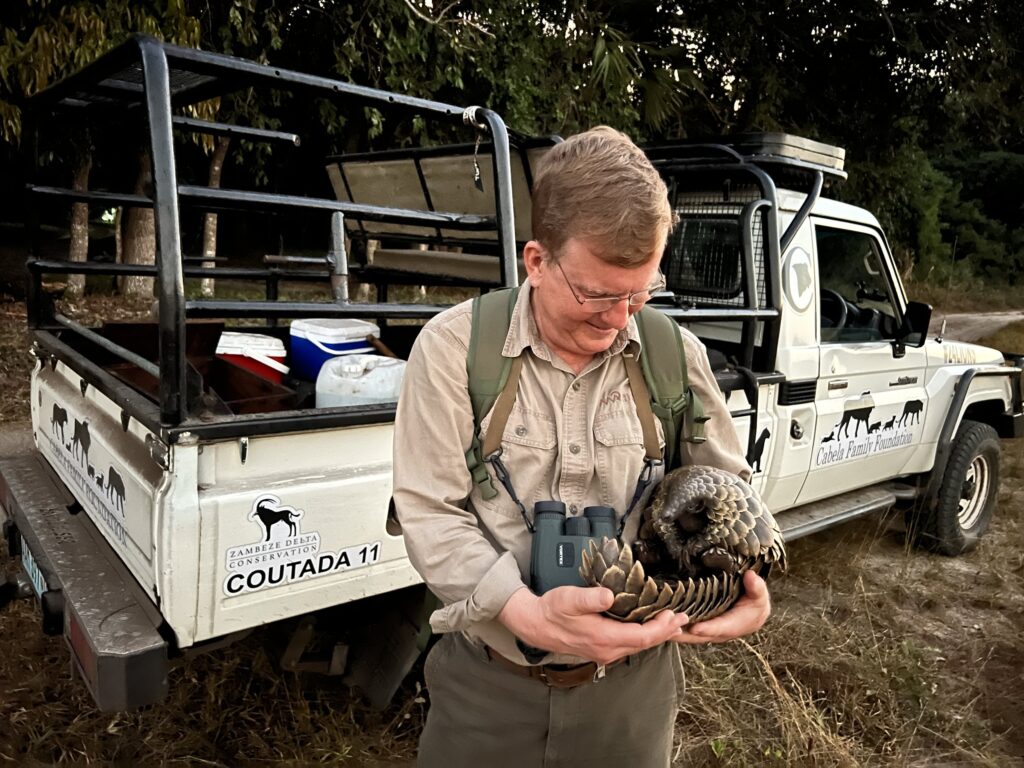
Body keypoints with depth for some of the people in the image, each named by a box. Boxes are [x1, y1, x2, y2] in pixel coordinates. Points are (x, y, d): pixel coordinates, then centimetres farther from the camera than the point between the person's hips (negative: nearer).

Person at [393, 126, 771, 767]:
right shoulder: (453, 347, -12)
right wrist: (528, 614, -27)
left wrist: (744, 578, -11)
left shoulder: (678, 355, -5)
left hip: (632, 683, 2)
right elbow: (431, 514, -14)